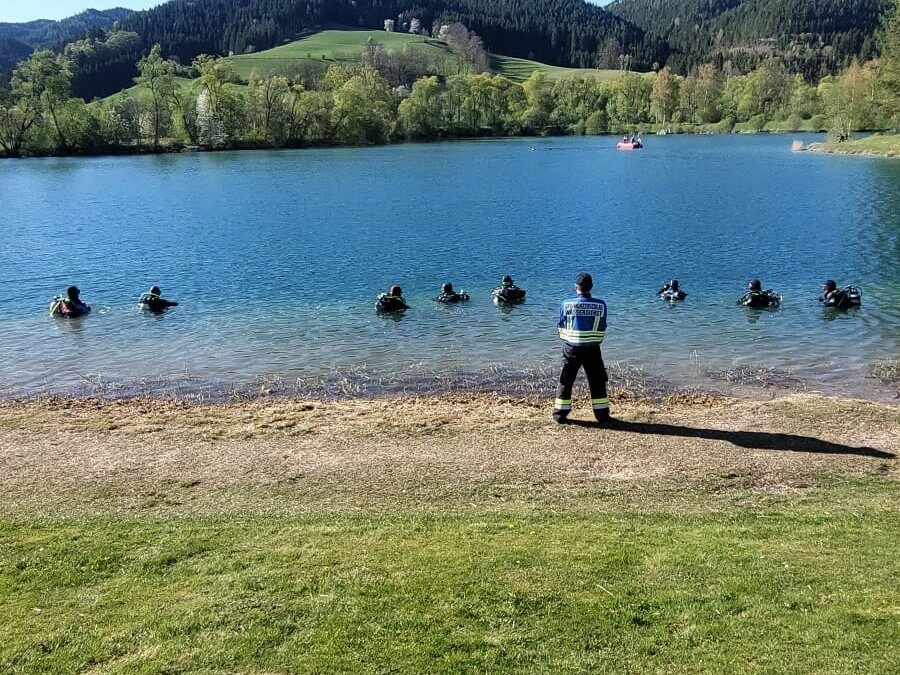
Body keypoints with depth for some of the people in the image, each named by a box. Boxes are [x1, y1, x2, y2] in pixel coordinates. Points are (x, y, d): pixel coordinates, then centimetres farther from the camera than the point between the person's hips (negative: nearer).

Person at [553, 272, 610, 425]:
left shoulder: (566, 304, -7)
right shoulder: (600, 305, -5)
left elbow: (561, 327, 4)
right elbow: (602, 329, 4)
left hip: (571, 348, 0)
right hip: (592, 349, 0)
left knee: (566, 381, 11)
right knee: (597, 382, 11)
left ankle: (560, 413, 14)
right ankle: (602, 415, 14)